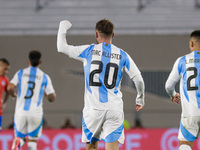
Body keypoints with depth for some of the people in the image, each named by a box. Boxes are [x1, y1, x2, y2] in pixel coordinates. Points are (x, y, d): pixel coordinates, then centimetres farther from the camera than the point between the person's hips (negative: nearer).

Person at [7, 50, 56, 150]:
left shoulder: (20, 73, 5)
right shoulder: (44, 77, 4)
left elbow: (10, 88, -8)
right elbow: (52, 98, 0)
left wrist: (14, 95, 14)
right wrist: (46, 94, 23)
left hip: (20, 112, 1)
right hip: (36, 113, -1)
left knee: (20, 137, 14)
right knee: (32, 141, 11)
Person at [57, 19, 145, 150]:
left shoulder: (88, 51, 0)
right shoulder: (122, 55, 3)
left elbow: (62, 47, 9)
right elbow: (138, 80, 3)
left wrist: (63, 27, 26)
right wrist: (140, 99, 20)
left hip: (93, 109, 0)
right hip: (114, 109, 0)